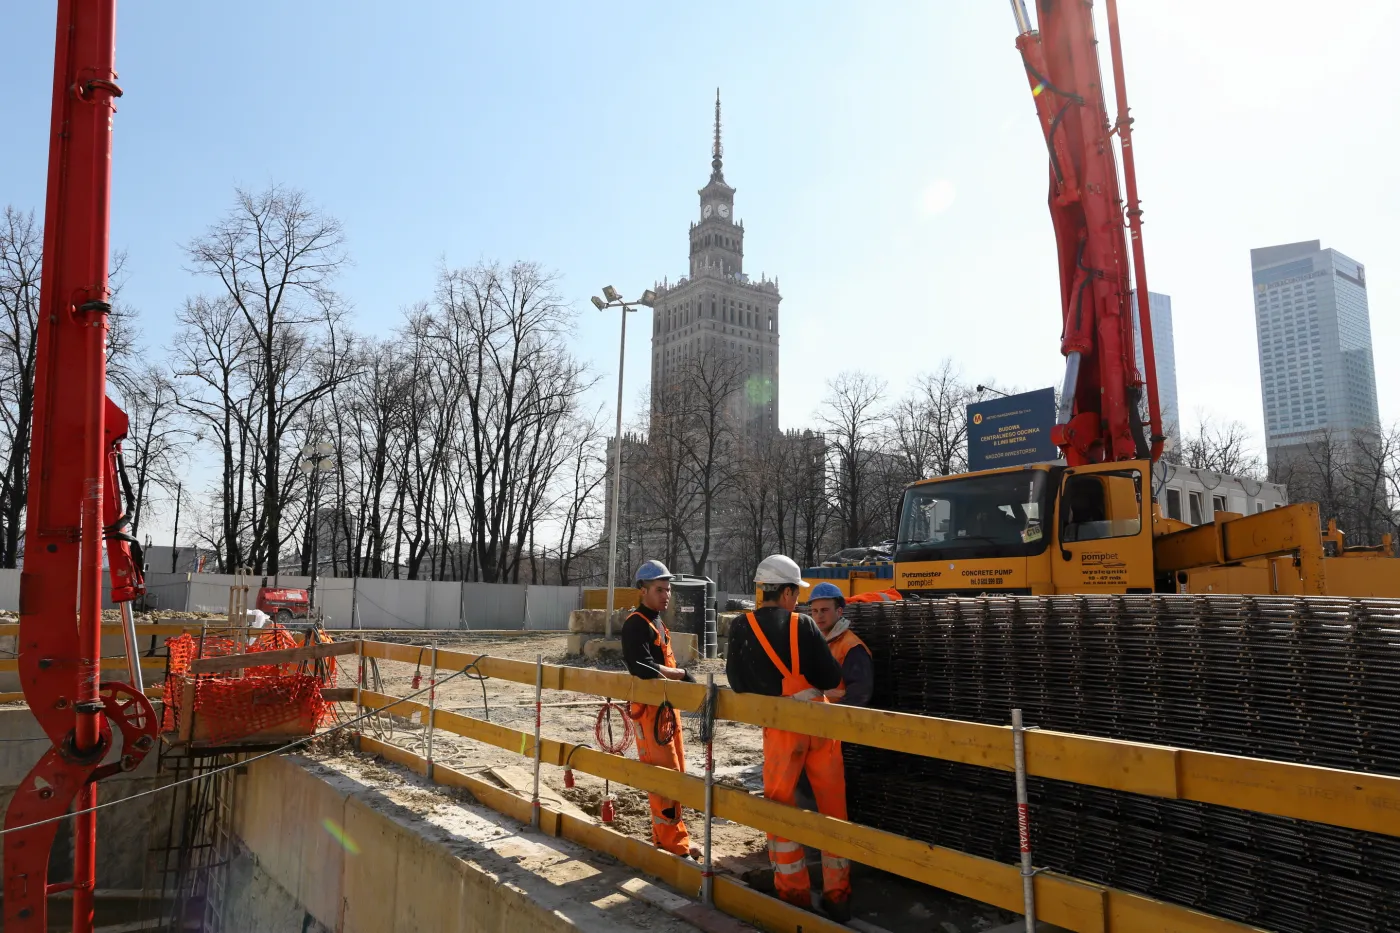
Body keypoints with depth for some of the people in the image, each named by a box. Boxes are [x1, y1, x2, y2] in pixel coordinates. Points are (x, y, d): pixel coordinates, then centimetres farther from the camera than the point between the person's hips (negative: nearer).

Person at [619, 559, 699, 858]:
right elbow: (643, 668, -26)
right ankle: (675, 843, 1)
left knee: (676, 773, 14)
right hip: (648, 708, -10)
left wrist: (684, 679, 2)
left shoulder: (659, 623, 17)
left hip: (667, 706, 10)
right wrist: (680, 673, -15)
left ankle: (664, 835, 25)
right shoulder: (636, 624, -14)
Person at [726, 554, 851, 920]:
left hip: (780, 727, 0)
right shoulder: (803, 625, -7)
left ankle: (794, 891, 19)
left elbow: (737, 683, 1)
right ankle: (837, 895, 18)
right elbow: (832, 678, -7)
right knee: (833, 807, 11)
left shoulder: (741, 628, -3)